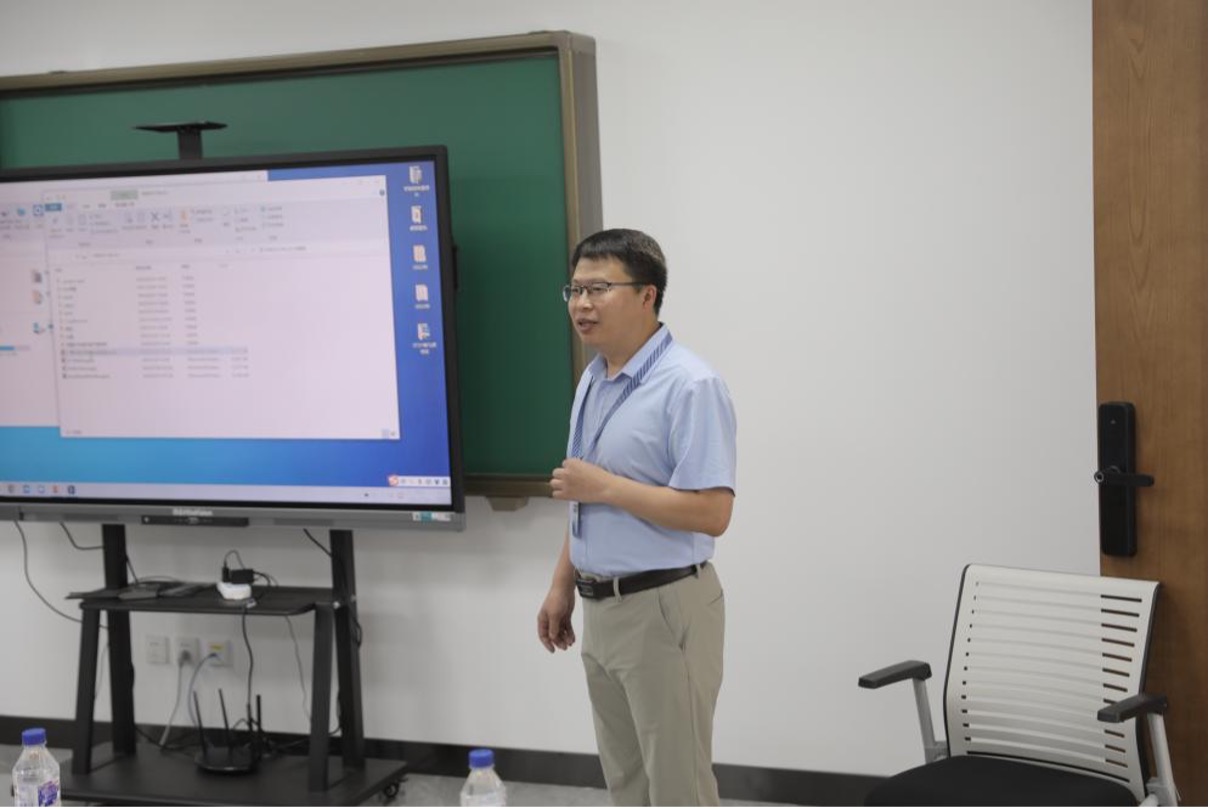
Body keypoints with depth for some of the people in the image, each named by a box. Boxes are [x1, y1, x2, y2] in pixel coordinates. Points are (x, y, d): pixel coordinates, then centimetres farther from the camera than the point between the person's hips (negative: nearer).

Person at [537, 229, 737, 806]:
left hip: (663, 610, -9)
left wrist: (605, 486, -21)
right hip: (603, 608, 9)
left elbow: (711, 513, -24)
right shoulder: (593, 380, 10)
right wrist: (563, 586, 17)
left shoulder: (690, 386, -18)